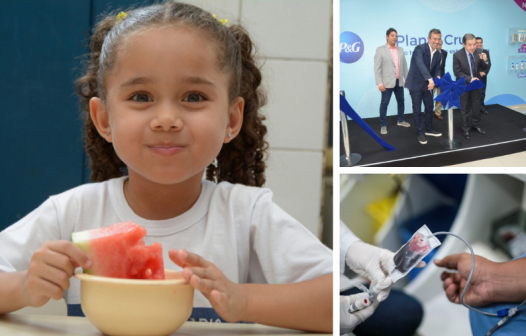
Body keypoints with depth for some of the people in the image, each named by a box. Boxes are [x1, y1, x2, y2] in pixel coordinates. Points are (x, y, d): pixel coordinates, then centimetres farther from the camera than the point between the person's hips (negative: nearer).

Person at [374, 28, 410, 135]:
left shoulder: (400, 50, 9)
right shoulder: (380, 50, -5)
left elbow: (404, 66, 13)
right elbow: (377, 68, -8)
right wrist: (379, 83, -14)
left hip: (399, 82, 5)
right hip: (387, 82, -5)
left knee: (401, 101, 15)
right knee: (384, 104, -1)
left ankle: (400, 120, 32)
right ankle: (383, 125, 7)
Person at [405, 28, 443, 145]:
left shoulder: (438, 55, 3)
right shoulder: (420, 49, -21)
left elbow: (436, 69, 7)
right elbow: (420, 64, -36)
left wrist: (437, 77, -19)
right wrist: (430, 79, -47)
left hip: (428, 85, 7)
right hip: (416, 84, -7)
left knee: (429, 107, 15)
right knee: (417, 109, 1)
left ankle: (429, 129, 31)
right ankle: (420, 133, 12)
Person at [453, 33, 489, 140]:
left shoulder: (479, 52, -14)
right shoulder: (457, 55, -23)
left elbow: (483, 68, -6)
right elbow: (457, 72, -18)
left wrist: (485, 61, -28)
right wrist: (470, 79, -27)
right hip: (464, 84, -3)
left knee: (477, 106, 16)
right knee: (464, 108, 11)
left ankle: (476, 125, 34)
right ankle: (465, 128, 25)